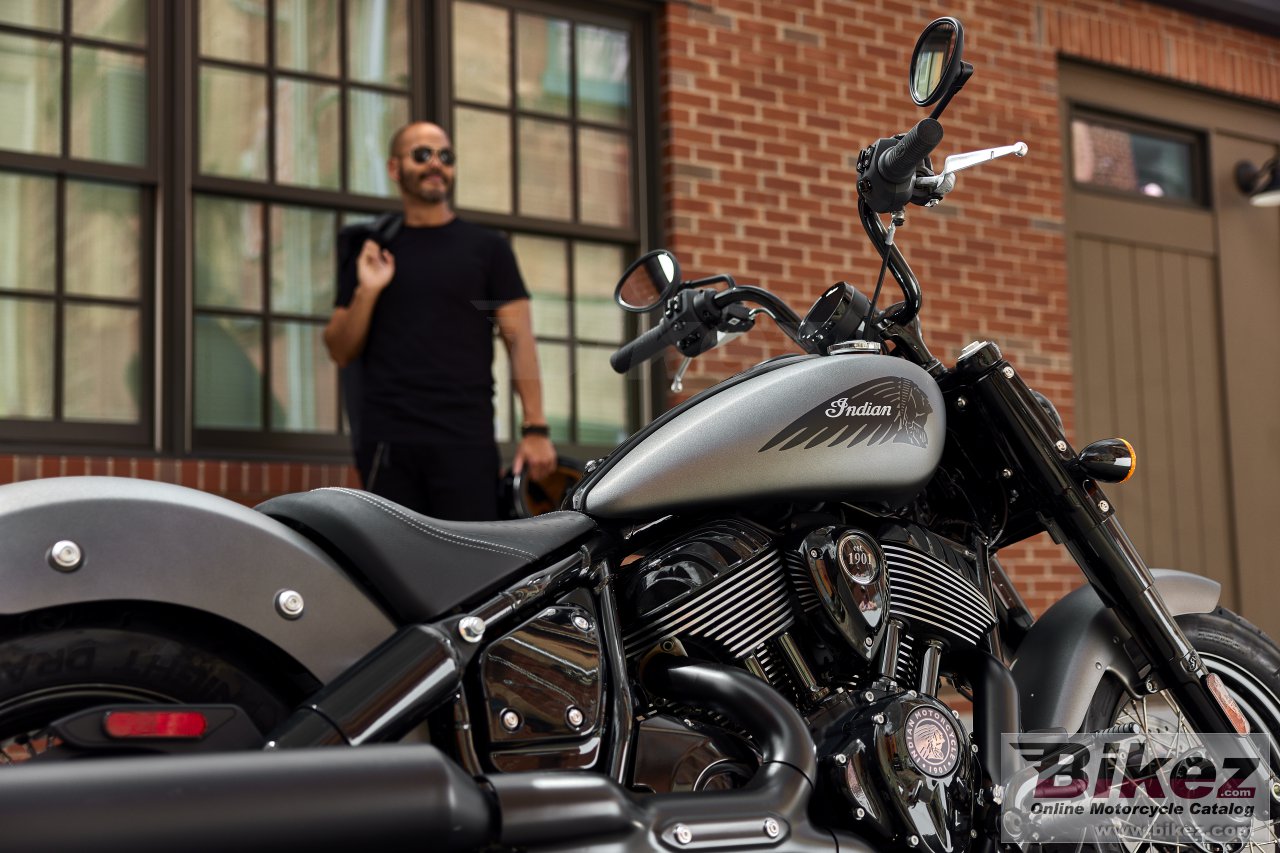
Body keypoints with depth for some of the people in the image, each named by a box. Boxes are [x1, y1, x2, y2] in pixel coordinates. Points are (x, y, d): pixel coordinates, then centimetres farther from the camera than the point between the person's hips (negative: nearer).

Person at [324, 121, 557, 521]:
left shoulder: (487, 248, 8)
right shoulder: (371, 252, 13)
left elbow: (519, 339, 2)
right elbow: (340, 352, 10)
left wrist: (536, 428, -7)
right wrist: (366, 292, -8)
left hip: (465, 440, -2)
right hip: (386, 441, 2)